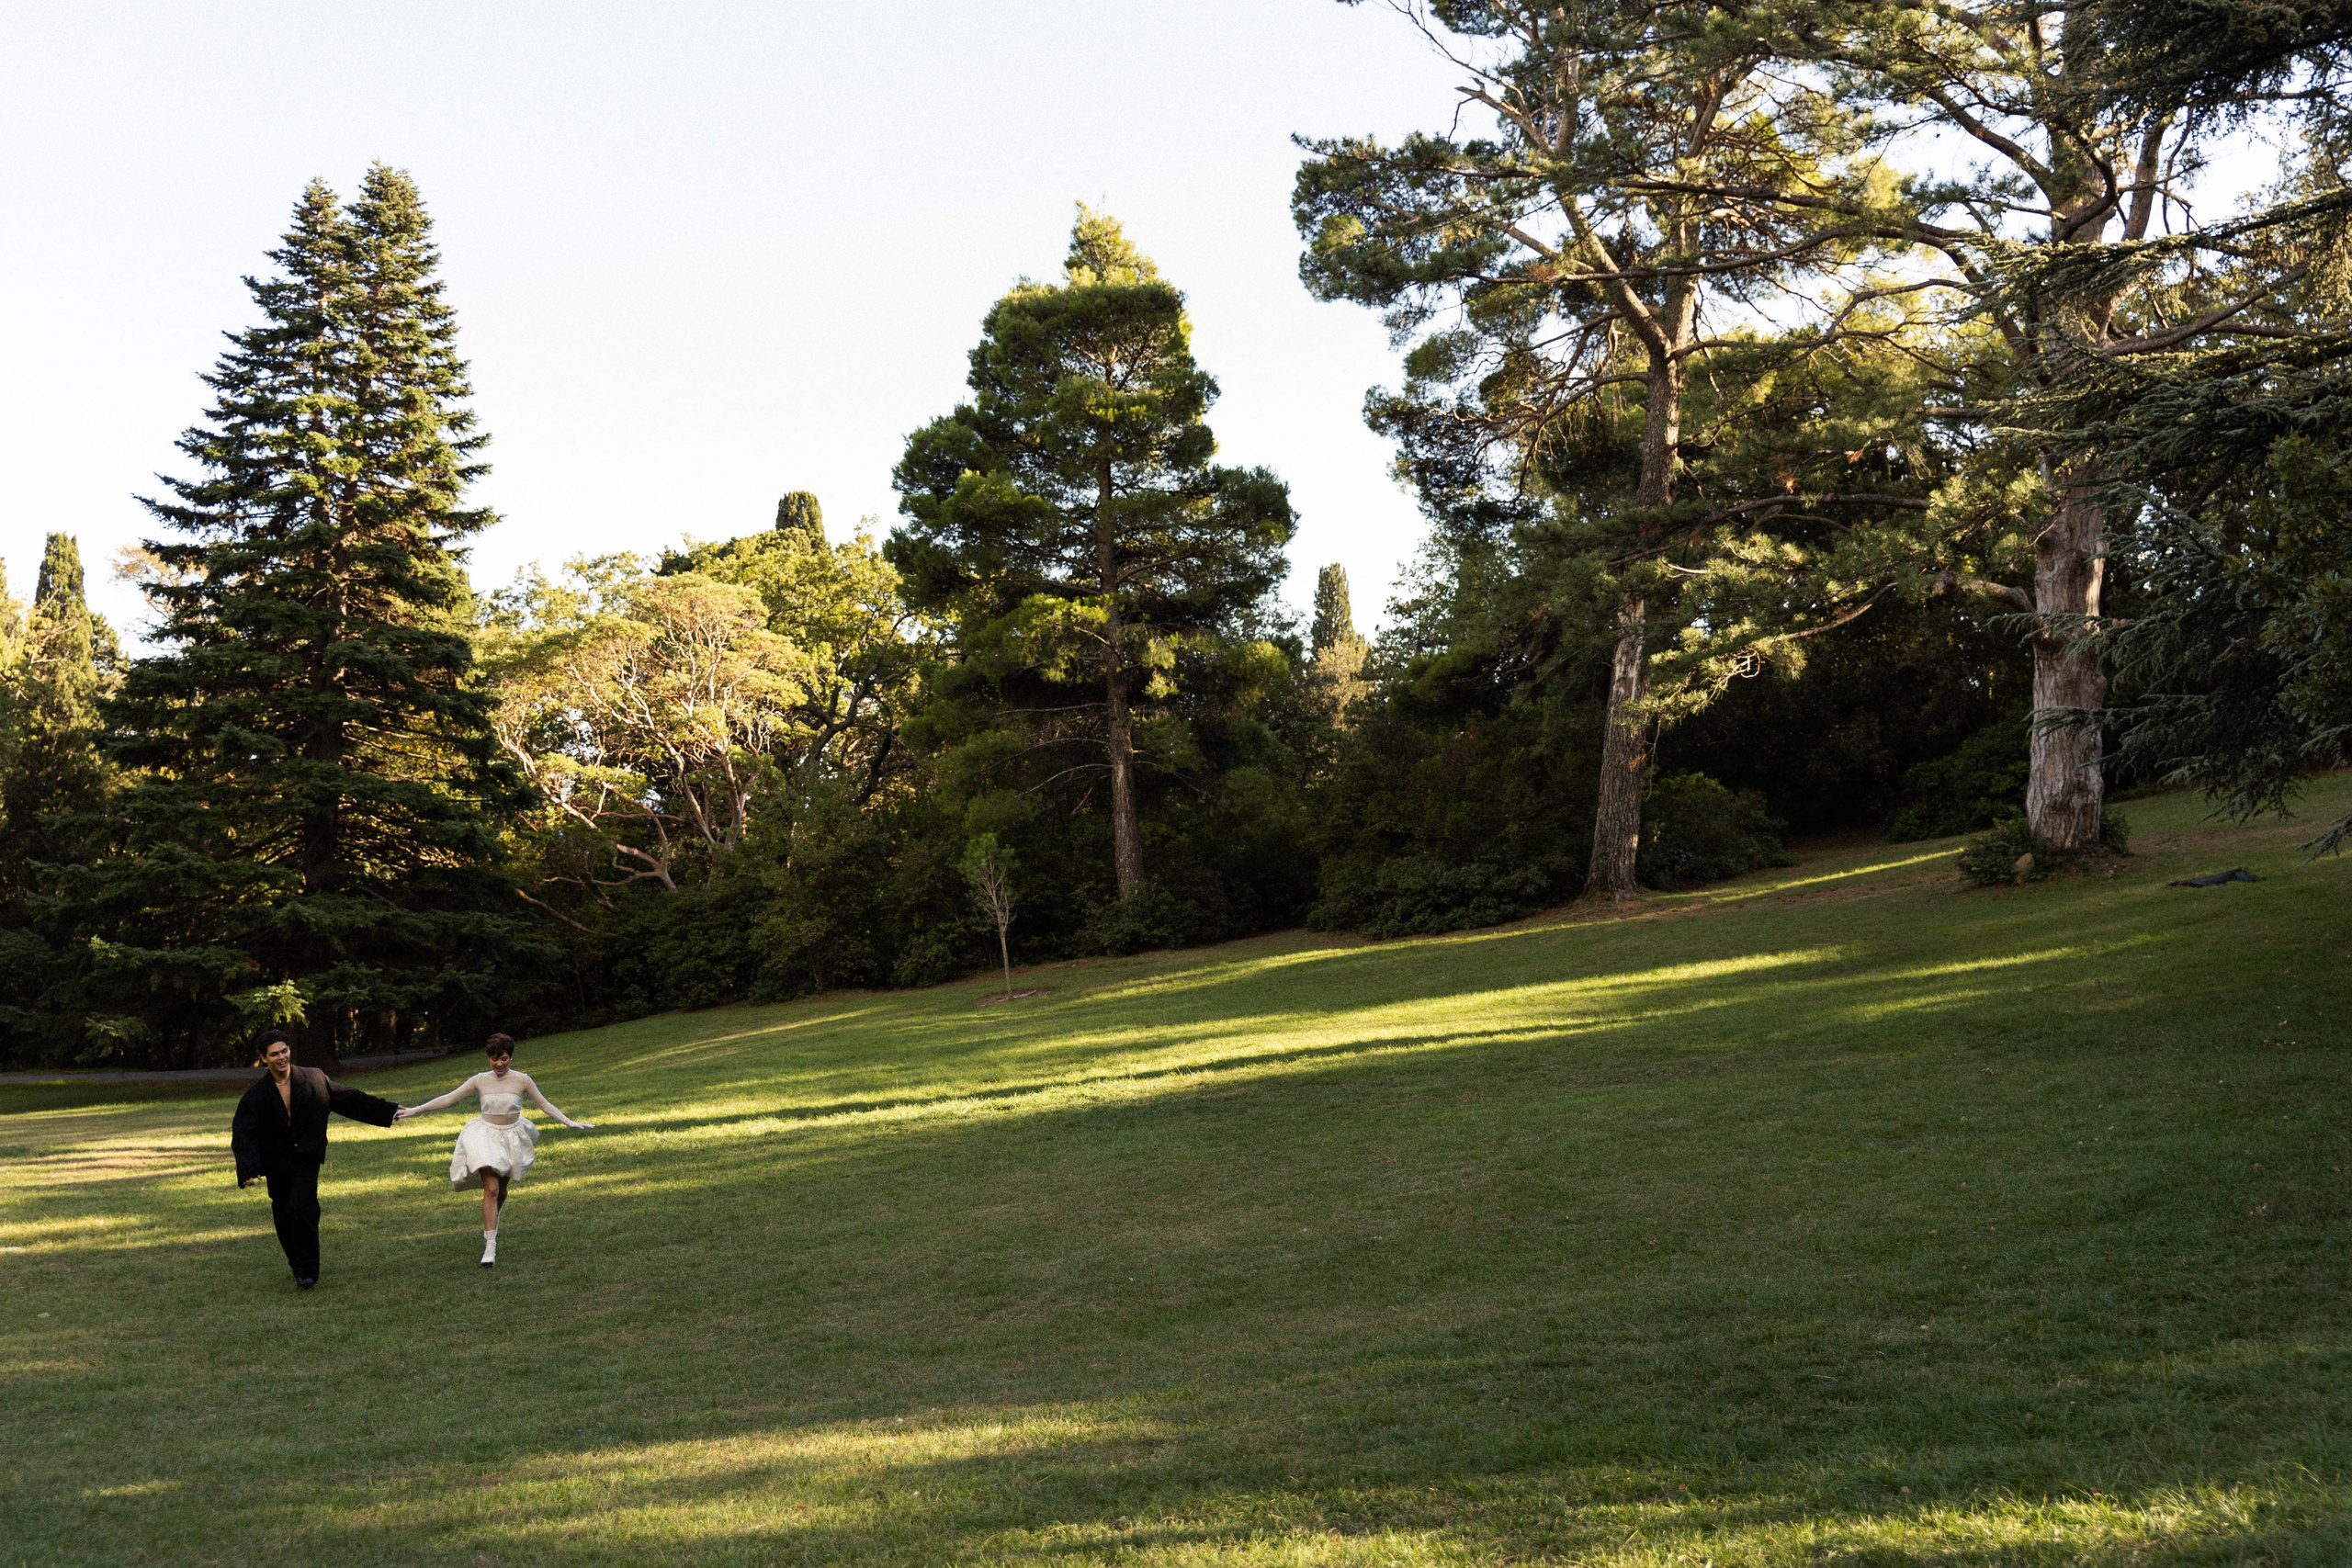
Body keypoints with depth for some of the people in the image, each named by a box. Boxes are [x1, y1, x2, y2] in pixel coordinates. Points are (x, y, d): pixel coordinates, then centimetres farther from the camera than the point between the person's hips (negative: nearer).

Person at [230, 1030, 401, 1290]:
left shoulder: (314, 1079, -2)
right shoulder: (256, 1095, -5)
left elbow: (348, 1099, 8)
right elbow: (243, 1134, -8)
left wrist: (388, 1111, 8)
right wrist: (247, 1170, -23)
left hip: (307, 1159, -2)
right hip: (276, 1164, 2)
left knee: (302, 1209, -18)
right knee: (283, 1218, 8)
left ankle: (307, 1271, -11)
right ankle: (299, 1268, 28)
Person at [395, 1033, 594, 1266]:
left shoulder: (522, 1080, -6)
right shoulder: (480, 1080, -5)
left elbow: (545, 1105, 2)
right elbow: (448, 1099, -1)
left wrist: (570, 1123, -4)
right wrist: (414, 1111, -4)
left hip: (511, 1137, 1)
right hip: (486, 1135, -1)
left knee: (502, 1190, 13)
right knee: (491, 1189, -16)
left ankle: (491, 1225, 44)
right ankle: (490, 1246, -17)